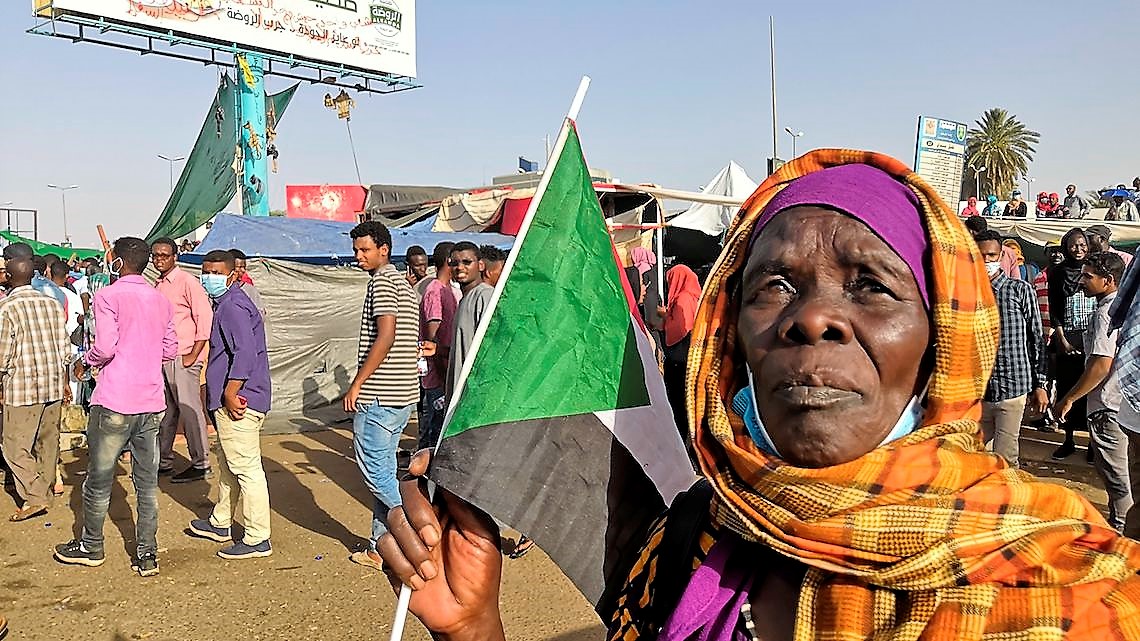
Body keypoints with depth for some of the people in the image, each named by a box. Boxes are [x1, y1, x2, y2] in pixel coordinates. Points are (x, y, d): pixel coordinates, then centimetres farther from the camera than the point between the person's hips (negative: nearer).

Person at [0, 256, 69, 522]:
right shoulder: (52, 303, 6)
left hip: (22, 388, -6)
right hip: (53, 385, 6)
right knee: (48, 443, 14)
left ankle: (34, 498, -4)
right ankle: (45, 492, 24)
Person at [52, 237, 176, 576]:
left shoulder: (108, 295, -9)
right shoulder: (161, 300, 9)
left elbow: (105, 346, -17)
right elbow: (171, 351, 13)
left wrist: (85, 362, 2)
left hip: (114, 402, -5)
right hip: (152, 402, 5)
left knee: (99, 478, 12)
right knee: (147, 482, 9)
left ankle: (91, 547, 28)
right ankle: (147, 554, 12)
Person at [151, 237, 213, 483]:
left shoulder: (187, 282, -8)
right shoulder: (157, 286, 16)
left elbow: (205, 319, -13)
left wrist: (192, 355, -15)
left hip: (182, 358, -7)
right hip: (162, 359, 8)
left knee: (189, 410, -4)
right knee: (166, 411, 13)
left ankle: (201, 464, 3)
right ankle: (163, 461, 22)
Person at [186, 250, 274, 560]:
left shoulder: (232, 306, -15)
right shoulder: (227, 303, 19)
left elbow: (245, 352, -25)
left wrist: (230, 394, -22)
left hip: (238, 401, -11)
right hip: (229, 399, 11)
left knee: (246, 468, -6)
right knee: (227, 464, 22)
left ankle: (258, 539, 0)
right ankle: (220, 523, 37)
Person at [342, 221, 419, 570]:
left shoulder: (382, 280, -10)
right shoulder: (403, 283, 19)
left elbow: (385, 337, -21)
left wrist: (356, 384, -16)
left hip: (379, 394, -10)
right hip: (404, 392, 10)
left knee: (374, 469, -3)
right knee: (383, 469, 13)